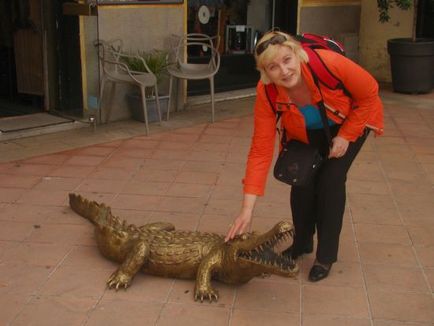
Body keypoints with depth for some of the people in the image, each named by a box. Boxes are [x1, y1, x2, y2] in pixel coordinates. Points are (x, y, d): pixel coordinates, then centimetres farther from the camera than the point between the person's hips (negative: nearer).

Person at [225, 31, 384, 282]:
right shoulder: (266, 92, -31)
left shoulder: (329, 63, -39)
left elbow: (370, 93, -21)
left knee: (331, 180, -13)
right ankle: (301, 243, 20)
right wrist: (247, 209, -32)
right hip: (305, 133, 2)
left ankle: (326, 256, 5)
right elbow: (261, 149, -28)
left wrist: (346, 136, -20)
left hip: (351, 121, -2)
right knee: (301, 180, -8)